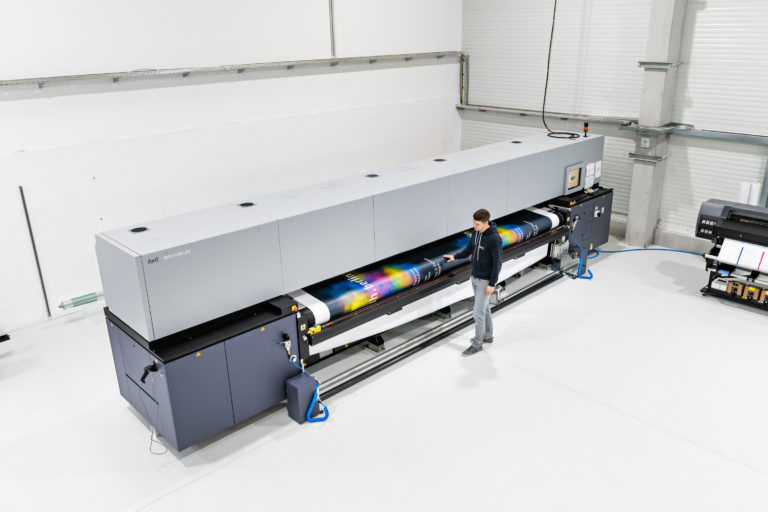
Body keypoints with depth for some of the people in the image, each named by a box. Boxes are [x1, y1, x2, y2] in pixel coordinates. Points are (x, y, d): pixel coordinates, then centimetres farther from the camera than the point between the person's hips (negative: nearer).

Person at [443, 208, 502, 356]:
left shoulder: (494, 238, -26)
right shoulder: (476, 232, -2)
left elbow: (497, 263, -21)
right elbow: (469, 249, 12)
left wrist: (492, 284, -20)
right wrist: (454, 256, 0)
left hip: (486, 281, -8)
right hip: (475, 277, 8)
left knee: (478, 312, -2)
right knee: (484, 308, 21)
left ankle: (477, 344, 13)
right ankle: (487, 335, 37)